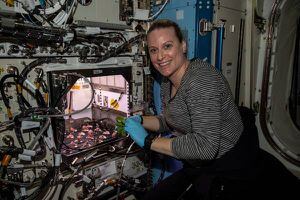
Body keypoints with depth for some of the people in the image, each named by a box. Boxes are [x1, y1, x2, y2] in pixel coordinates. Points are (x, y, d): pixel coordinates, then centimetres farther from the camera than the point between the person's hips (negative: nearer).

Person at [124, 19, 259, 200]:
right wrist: (139, 121, -3)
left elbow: (206, 146, -33)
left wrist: (148, 141, -26)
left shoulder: (202, 80, -27)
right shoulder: (168, 81, 2)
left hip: (223, 169, -8)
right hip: (195, 168, 8)